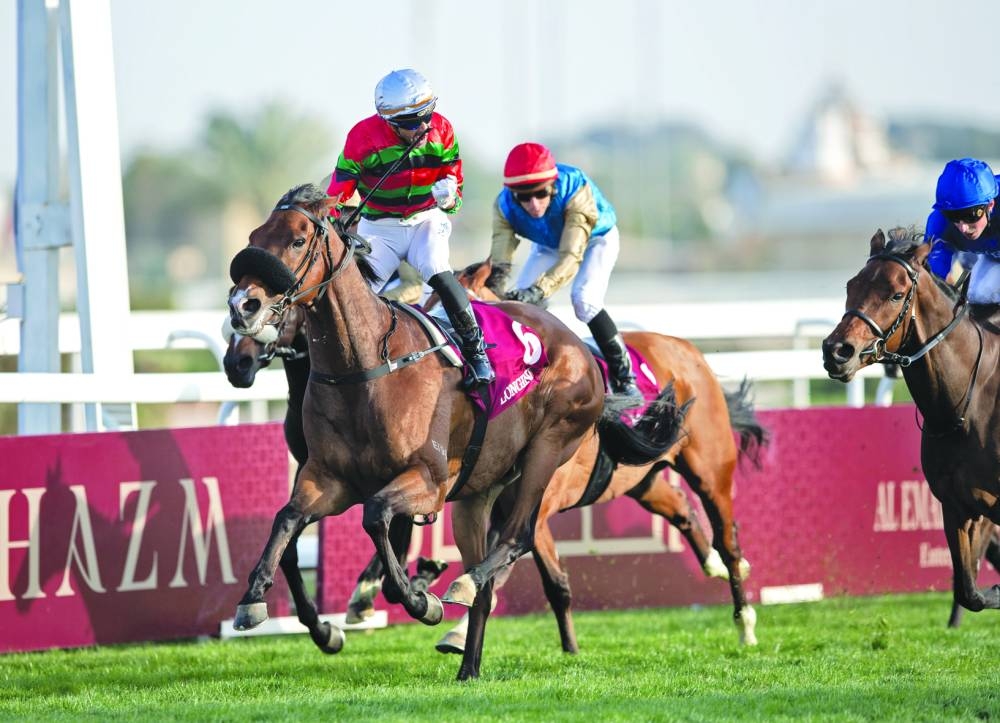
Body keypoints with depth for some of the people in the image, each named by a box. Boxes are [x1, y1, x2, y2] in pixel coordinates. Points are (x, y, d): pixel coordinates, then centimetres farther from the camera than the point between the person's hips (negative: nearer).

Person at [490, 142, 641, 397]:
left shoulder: (575, 190, -42)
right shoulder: (505, 206, -30)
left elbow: (571, 255, -48)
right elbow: (499, 260, -34)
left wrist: (538, 290, -60)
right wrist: (494, 287, -55)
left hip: (596, 238, -4)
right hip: (547, 245, 4)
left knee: (585, 300, -25)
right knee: (519, 301, -10)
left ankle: (623, 377, -17)